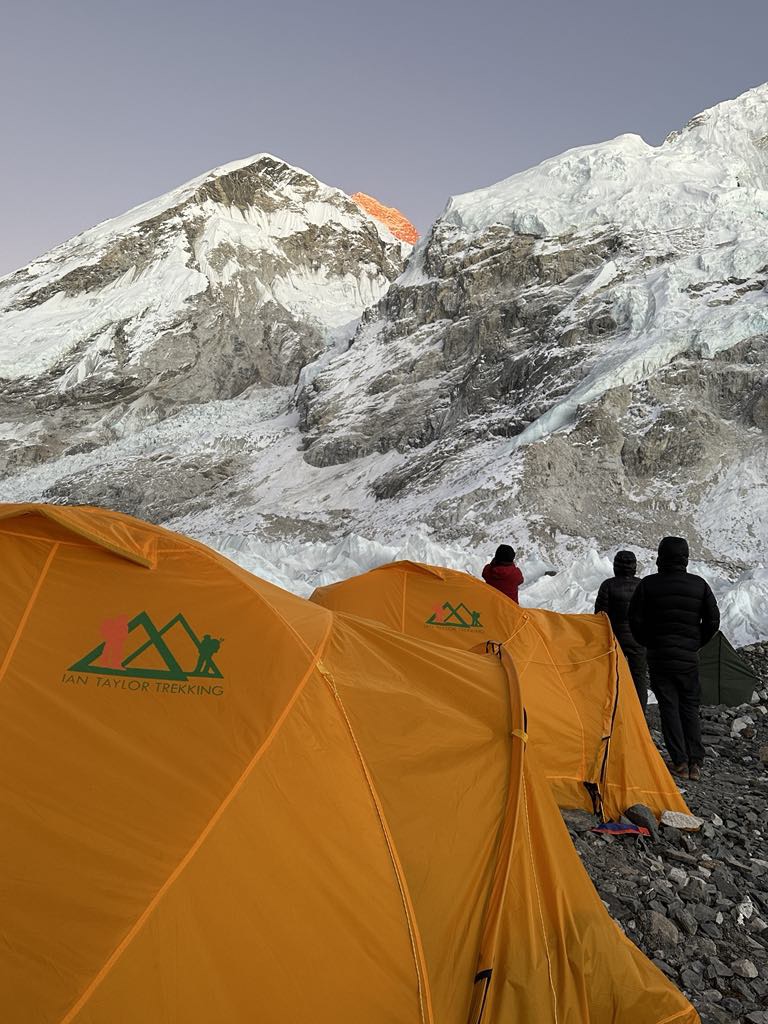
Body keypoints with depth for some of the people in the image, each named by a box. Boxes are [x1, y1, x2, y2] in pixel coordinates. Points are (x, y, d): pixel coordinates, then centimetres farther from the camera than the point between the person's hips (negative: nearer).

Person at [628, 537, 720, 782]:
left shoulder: (648, 585, -7)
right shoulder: (699, 585, -1)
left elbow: (635, 620, -5)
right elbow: (713, 621, 3)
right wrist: (696, 644, 14)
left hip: (659, 656, -2)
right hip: (689, 657, 2)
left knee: (669, 707, 5)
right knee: (690, 708, 12)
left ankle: (680, 762, 4)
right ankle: (695, 763, 9)